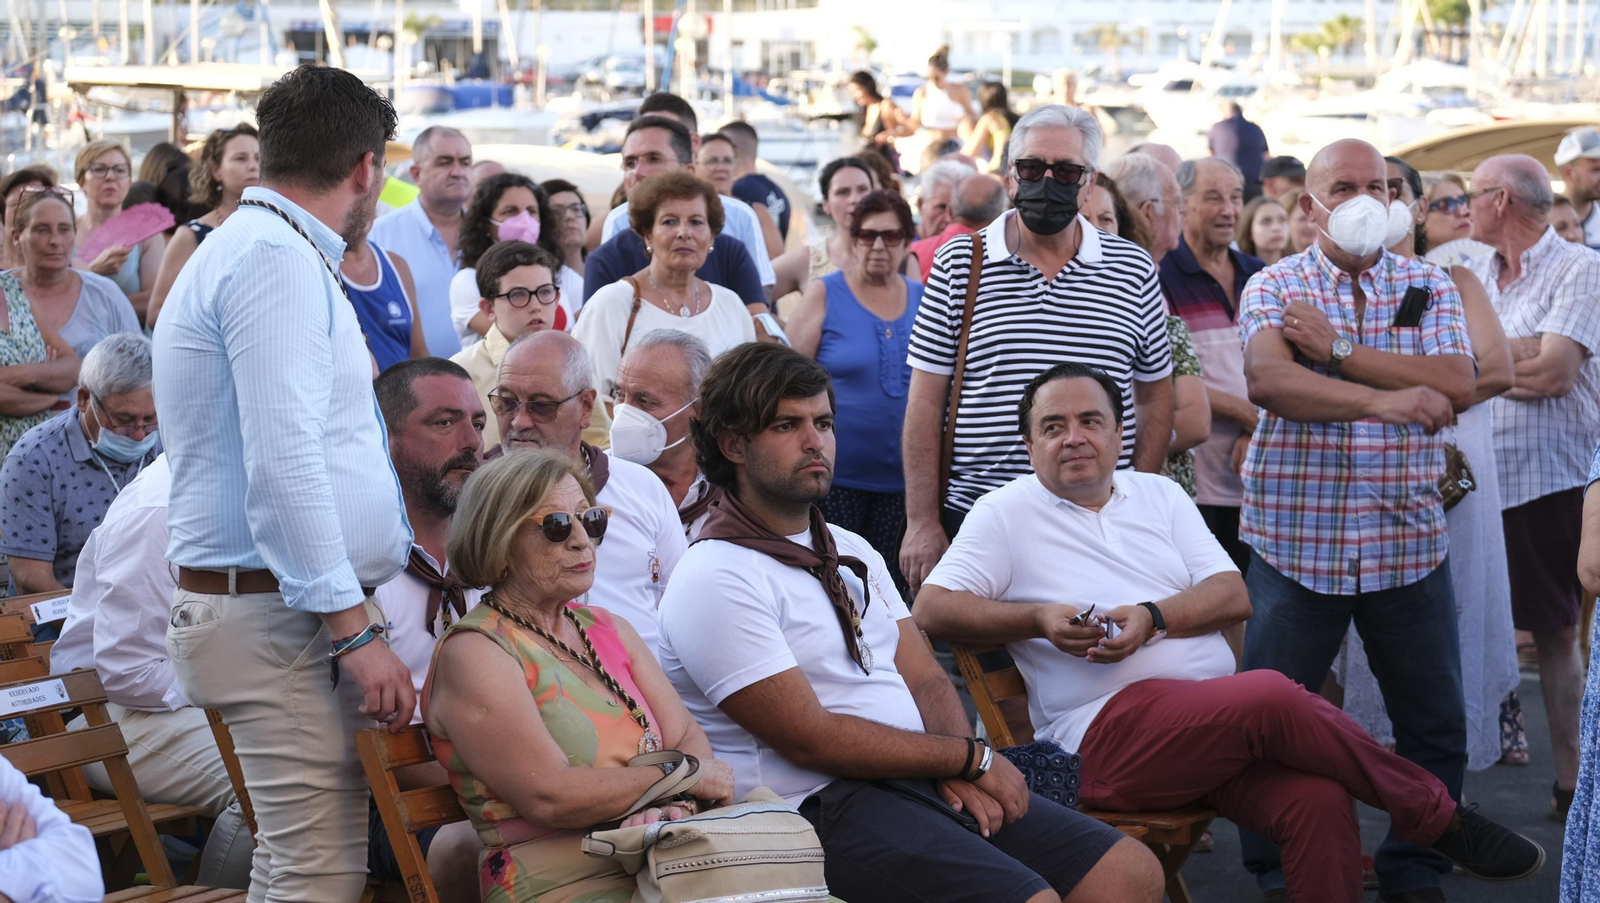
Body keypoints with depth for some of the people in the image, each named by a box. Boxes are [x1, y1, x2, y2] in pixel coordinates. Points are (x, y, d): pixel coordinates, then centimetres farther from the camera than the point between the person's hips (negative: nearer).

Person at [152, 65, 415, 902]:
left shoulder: (262, 249, 20)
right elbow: (285, 464, -22)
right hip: (280, 620, -10)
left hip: (296, 615, 10)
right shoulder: (275, 257, -14)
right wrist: (356, 631, -21)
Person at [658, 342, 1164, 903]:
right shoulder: (715, 579, -9)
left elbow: (927, 683, 15)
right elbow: (810, 740, -14)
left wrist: (958, 771, -8)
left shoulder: (853, 553, 20)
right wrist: (970, 758, -9)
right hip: (822, 807, -8)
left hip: (922, 780, 8)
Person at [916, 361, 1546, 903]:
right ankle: (1437, 817, -13)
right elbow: (930, 611, -1)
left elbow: (1234, 596, 12)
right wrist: (1037, 620, -13)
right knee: (1272, 696, -30)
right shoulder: (1005, 513, 9)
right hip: (1105, 733, -5)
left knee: (1318, 801, -26)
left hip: (1216, 718, 5)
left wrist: (1153, 619, -8)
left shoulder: (1158, 495, 22)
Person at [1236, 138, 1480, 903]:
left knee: (1435, 725, 7)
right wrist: (1382, 399, -25)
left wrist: (1337, 353, -13)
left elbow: (1458, 384, -8)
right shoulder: (1274, 287, 2)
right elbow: (1266, 381, -17)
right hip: (1295, 541, -2)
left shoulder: (1429, 287, 9)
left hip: (1408, 543, 2)